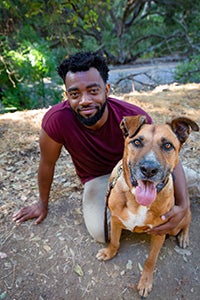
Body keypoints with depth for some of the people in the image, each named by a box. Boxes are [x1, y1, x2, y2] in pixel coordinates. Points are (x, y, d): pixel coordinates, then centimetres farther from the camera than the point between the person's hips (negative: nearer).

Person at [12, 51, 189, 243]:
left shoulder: (135, 117, -28)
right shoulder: (57, 119, -30)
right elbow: (47, 163, -12)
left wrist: (183, 206, -34)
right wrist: (43, 203, 3)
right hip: (97, 178, 0)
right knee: (102, 232, -23)